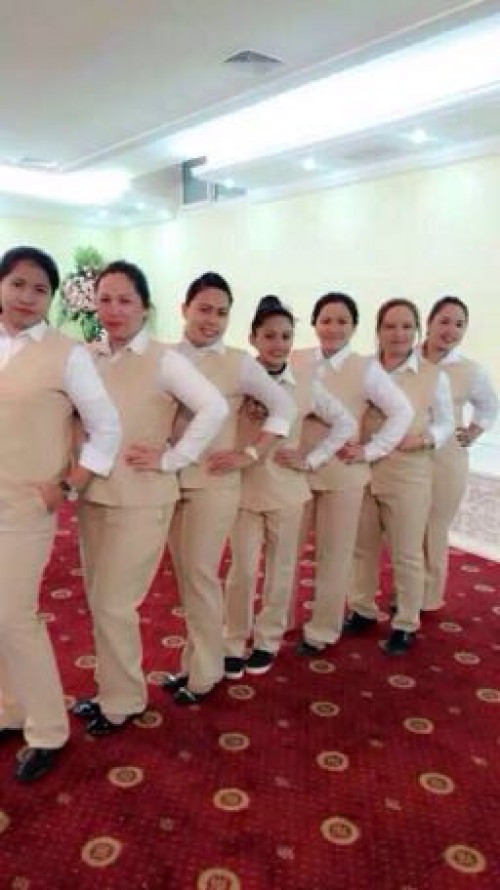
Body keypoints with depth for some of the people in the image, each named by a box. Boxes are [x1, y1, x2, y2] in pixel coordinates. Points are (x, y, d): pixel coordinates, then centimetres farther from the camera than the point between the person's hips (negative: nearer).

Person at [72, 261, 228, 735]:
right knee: (99, 602, 15)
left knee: (112, 604, 1)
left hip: (139, 499, -6)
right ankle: (111, 689, 35)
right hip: (92, 495, 6)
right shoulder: (88, 359, 6)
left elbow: (214, 408, -18)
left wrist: (171, 458, -16)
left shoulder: (163, 360, -9)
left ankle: (123, 701, 23)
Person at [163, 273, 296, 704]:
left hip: (213, 482, -4)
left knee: (200, 575, 3)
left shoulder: (238, 362, -6)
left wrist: (250, 455, -7)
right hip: (170, 480, 4)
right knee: (184, 574, 14)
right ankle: (193, 660, 33)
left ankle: (204, 672, 22)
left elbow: (284, 406, -2)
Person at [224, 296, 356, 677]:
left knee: (280, 568, 12)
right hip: (245, 488, -1)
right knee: (242, 570, 4)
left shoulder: (306, 385, -3)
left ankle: (267, 640, 30)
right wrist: (244, 417, -19)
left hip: (287, 489, 1)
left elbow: (345, 423, 4)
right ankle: (235, 643, 22)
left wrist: (312, 459, -2)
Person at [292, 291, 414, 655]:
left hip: (342, 472, -2)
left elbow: (403, 411, -3)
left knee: (334, 554, 10)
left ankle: (321, 631, 27)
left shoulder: (366, 369, -5)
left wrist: (371, 451, -8)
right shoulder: (295, 361, 0)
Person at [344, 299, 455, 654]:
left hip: (408, 476, -2)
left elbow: (446, 424, 1)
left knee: (406, 554, 8)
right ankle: (362, 610, 35)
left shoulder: (434, 376, -3)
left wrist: (423, 439, -17)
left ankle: (406, 624, 25)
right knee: (363, 547, 16)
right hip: (364, 471, 3)